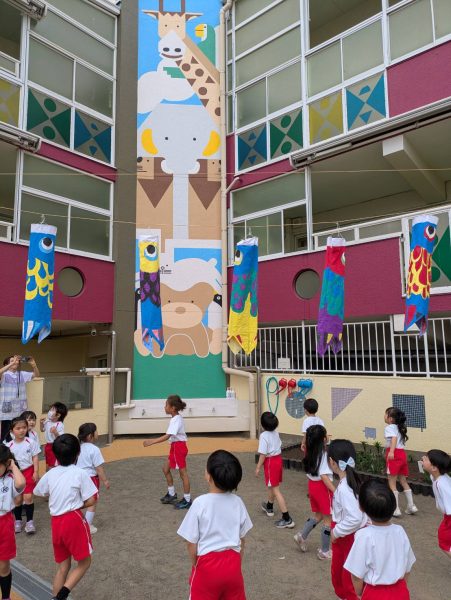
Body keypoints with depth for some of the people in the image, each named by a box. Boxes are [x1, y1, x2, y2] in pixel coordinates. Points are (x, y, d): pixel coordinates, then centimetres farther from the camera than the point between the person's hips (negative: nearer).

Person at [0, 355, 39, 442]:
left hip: (20, 411, 4)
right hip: (7, 411, -4)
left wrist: (33, 364, -13)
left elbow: (36, 375, 5)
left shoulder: (22, 374, 7)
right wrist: (12, 363, -33)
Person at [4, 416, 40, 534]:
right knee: (17, 498, 11)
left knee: (28, 497, -3)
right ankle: (18, 521, 30)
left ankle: (29, 521, 12)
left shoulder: (30, 442, -10)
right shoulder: (9, 445, -6)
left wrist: (36, 472, -10)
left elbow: (35, 458, -5)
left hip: (29, 472, -2)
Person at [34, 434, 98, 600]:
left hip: (56, 522, 6)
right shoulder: (80, 473, -10)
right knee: (84, 562, 10)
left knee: (63, 566, 20)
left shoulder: (50, 474, 4)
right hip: (74, 521, -5)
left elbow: (39, 493, 23)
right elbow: (90, 501, -7)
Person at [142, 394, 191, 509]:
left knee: (183, 473, 1)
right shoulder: (176, 418, 8)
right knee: (166, 468, 16)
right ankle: (172, 494, 30)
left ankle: (187, 500, 12)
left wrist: (151, 442, -34)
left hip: (179, 447, -10)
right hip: (175, 447, 10)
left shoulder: (176, 419, -22)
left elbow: (167, 436, -32)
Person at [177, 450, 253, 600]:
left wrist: (195, 565, 9)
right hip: (233, 564, 3)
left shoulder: (200, 503, -18)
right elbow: (242, 540, 4)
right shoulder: (237, 502, -7)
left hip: (207, 564, -3)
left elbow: (192, 544, -10)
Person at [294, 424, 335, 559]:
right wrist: (335, 491, -26)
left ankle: (302, 536, 24)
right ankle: (324, 551, 18)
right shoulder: (323, 455, -23)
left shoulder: (311, 453, 1)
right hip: (322, 488, -8)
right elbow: (324, 476, -27)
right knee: (328, 520, 8)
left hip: (312, 485, 8)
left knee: (317, 515, 25)